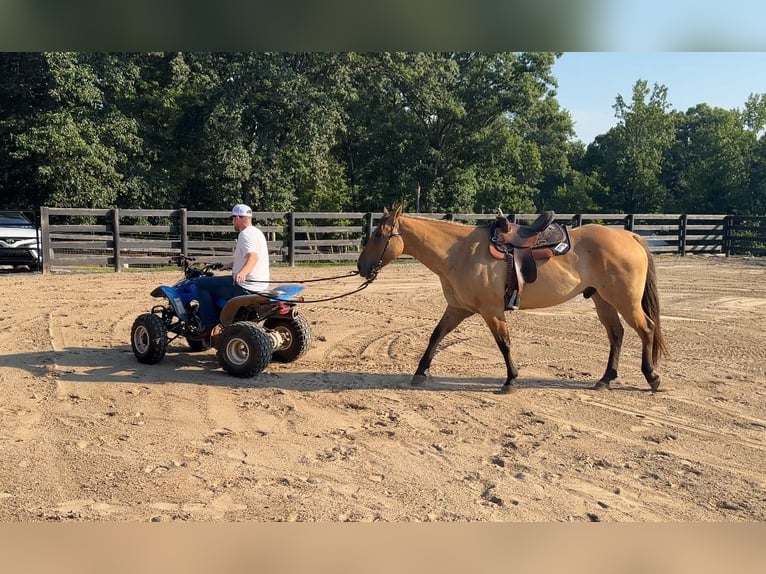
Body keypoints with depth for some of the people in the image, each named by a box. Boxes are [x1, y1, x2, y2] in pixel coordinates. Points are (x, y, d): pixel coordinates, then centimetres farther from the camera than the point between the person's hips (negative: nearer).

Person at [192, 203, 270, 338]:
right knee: (217, 282, 33)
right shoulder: (257, 232, 16)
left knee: (202, 283, -5)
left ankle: (209, 326, -4)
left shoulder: (245, 234, -15)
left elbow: (253, 256, -32)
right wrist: (232, 264, 35)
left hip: (244, 286, -10)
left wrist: (242, 273, -47)